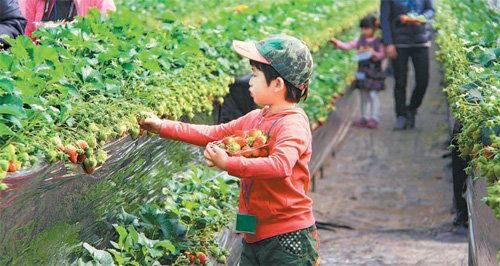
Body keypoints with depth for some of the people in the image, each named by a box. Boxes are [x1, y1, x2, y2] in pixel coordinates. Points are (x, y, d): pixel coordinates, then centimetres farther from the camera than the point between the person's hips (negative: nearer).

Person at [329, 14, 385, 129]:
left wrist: (375, 54, -21)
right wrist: (336, 42, -11)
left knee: (373, 94, -9)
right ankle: (364, 118, 17)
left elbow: (383, 54, -2)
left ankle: (374, 118, -4)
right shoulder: (359, 41, 8)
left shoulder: (378, 42, -1)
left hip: (374, 72, -4)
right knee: (363, 96, 9)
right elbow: (348, 46, 1)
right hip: (362, 71, 4)